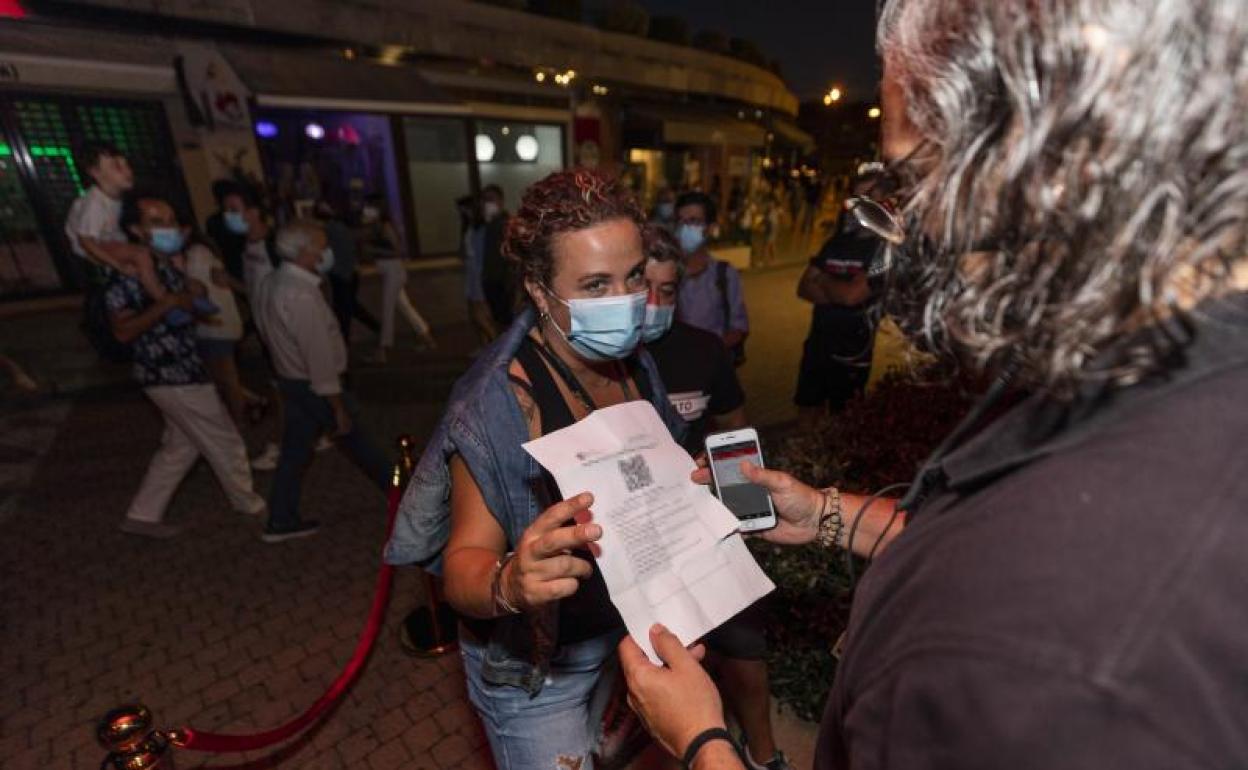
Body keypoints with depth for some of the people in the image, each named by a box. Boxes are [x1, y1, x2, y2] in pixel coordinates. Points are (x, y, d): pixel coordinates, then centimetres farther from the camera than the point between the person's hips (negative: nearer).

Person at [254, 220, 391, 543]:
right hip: (315, 387, -8)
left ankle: (280, 521, 24)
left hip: (291, 380, 8)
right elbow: (319, 356, -25)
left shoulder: (272, 283, 3)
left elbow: (265, 329, 13)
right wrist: (338, 408, -20)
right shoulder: (301, 295, -26)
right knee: (359, 445, 7)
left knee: (295, 450, 15)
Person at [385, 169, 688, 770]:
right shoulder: (498, 407, -32)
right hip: (533, 664, -6)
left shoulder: (634, 364, -10)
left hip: (614, 627, 7)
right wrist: (507, 583, -50)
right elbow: (464, 562, -31)